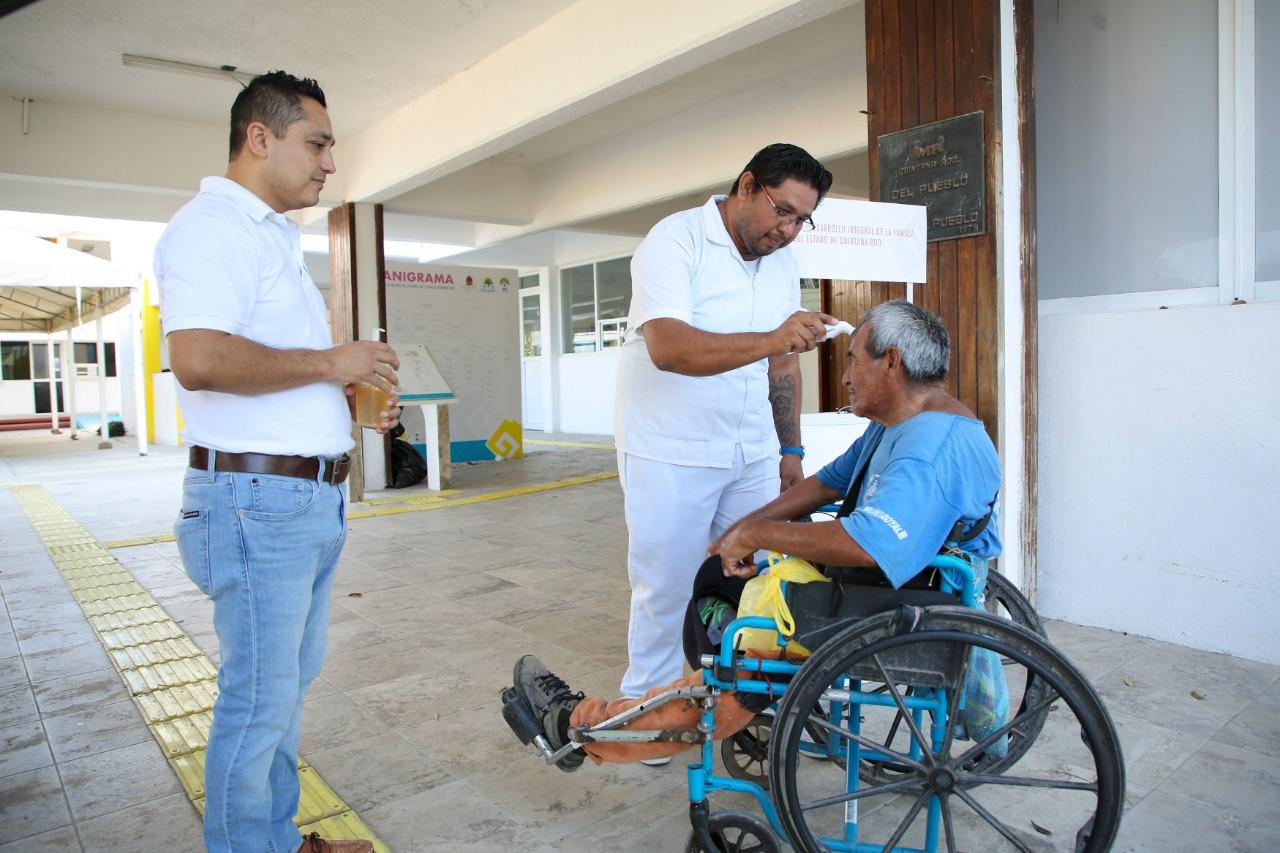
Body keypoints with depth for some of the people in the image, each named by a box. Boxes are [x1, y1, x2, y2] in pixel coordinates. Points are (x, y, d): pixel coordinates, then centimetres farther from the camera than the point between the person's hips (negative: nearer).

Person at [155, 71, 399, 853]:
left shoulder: (274, 239, 20)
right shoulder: (213, 225, -11)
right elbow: (199, 359, -27)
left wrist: (354, 397, 10)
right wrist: (330, 361, -17)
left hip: (314, 500, 10)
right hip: (258, 498, -10)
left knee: (290, 685, 19)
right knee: (259, 702, 2)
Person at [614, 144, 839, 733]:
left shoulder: (782, 261, 9)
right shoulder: (675, 241, -14)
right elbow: (667, 348, -30)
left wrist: (790, 451, 16)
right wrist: (769, 340, -41)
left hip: (752, 453, 6)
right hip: (669, 455, -6)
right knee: (665, 586, 4)